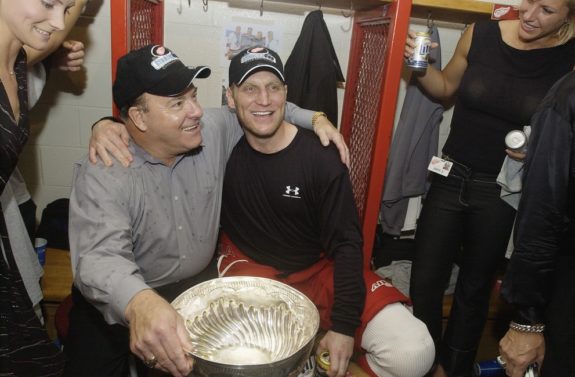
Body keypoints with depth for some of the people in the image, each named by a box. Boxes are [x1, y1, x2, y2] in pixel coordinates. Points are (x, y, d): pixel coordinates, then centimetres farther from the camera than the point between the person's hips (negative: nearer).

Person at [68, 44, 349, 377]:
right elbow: (100, 255, -36)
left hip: (199, 284, 3)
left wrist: (315, 118, -4)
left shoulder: (214, 129, -10)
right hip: (120, 300, -2)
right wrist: (139, 303, -57)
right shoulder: (103, 173, -23)